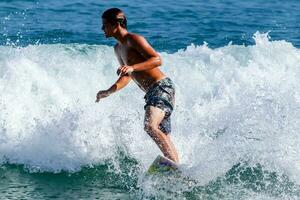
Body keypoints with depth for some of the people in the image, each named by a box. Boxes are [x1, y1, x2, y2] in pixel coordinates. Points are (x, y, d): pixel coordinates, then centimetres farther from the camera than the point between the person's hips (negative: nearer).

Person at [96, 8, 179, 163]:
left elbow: (157, 59, -19)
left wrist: (133, 67, -28)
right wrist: (108, 92, 18)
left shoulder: (134, 39, -8)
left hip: (162, 87, -10)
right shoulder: (118, 48, 20)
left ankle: (175, 165, -34)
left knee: (150, 125, -29)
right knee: (164, 139, 8)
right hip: (151, 93, 10)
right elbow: (126, 77, 29)